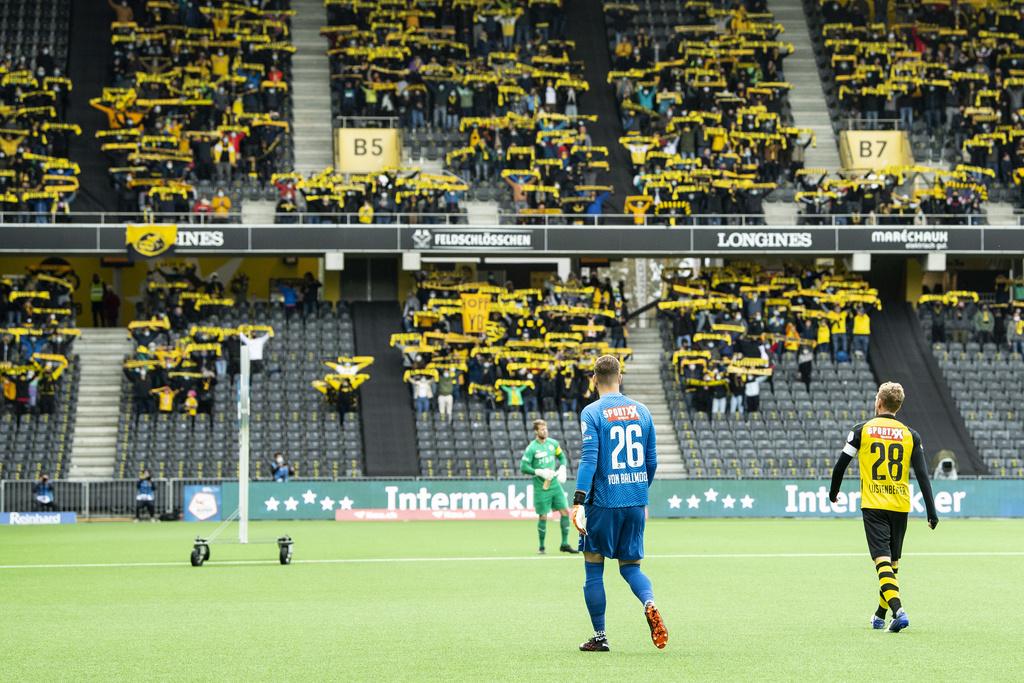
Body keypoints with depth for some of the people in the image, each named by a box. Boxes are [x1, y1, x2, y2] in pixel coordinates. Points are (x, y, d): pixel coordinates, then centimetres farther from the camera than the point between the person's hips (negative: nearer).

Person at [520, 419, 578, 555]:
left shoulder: (553, 443, 5)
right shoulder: (531, 448, -10)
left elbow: (562, 458, 19)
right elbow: (523, 467, -12)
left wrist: (562, 469, 0)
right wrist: (539, 472, -21)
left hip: (555, 484, 5)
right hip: (541, 487, -5)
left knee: (565, 511, -1)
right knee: (543, 516, -1)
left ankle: (564, 544, 8)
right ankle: (541, 546, 14)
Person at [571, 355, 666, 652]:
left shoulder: (592, 413, -7)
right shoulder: (642, 411, 7)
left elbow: (589, 458, -17)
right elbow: (651, 461, 12)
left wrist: (579, 501, -20)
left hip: (603, 501, -4)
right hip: (636, 503, 4)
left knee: (594, 568, 9)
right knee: (630, 565, 14)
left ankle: (599, 637, 10)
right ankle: (650, 605, -17)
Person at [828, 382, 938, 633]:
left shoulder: (862, 430, -1)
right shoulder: (910, 435, 4)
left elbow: (841, 463, 3)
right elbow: (922, 475, 0)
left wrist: (833, 492, 20)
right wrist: (931, 513, 2)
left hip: (873, 506, -3)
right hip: (900, 506, 3)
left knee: (883, 560, -9)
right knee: (893, 561, 16)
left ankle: (898, 610, -28)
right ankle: (880, 616, 26)